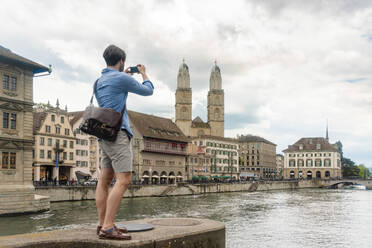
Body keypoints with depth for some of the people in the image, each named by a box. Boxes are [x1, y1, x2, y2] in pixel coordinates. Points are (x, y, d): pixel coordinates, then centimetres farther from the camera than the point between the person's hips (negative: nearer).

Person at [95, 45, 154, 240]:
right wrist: (144, 74, 21)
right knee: (124, 180, -13)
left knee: (104, 180, 6)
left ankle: (102, 224, 8)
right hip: (117, 133, -10)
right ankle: (107, 228, -18)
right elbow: (148, 90, 4)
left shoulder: (100, 81, 18)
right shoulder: (121, 78, -7)